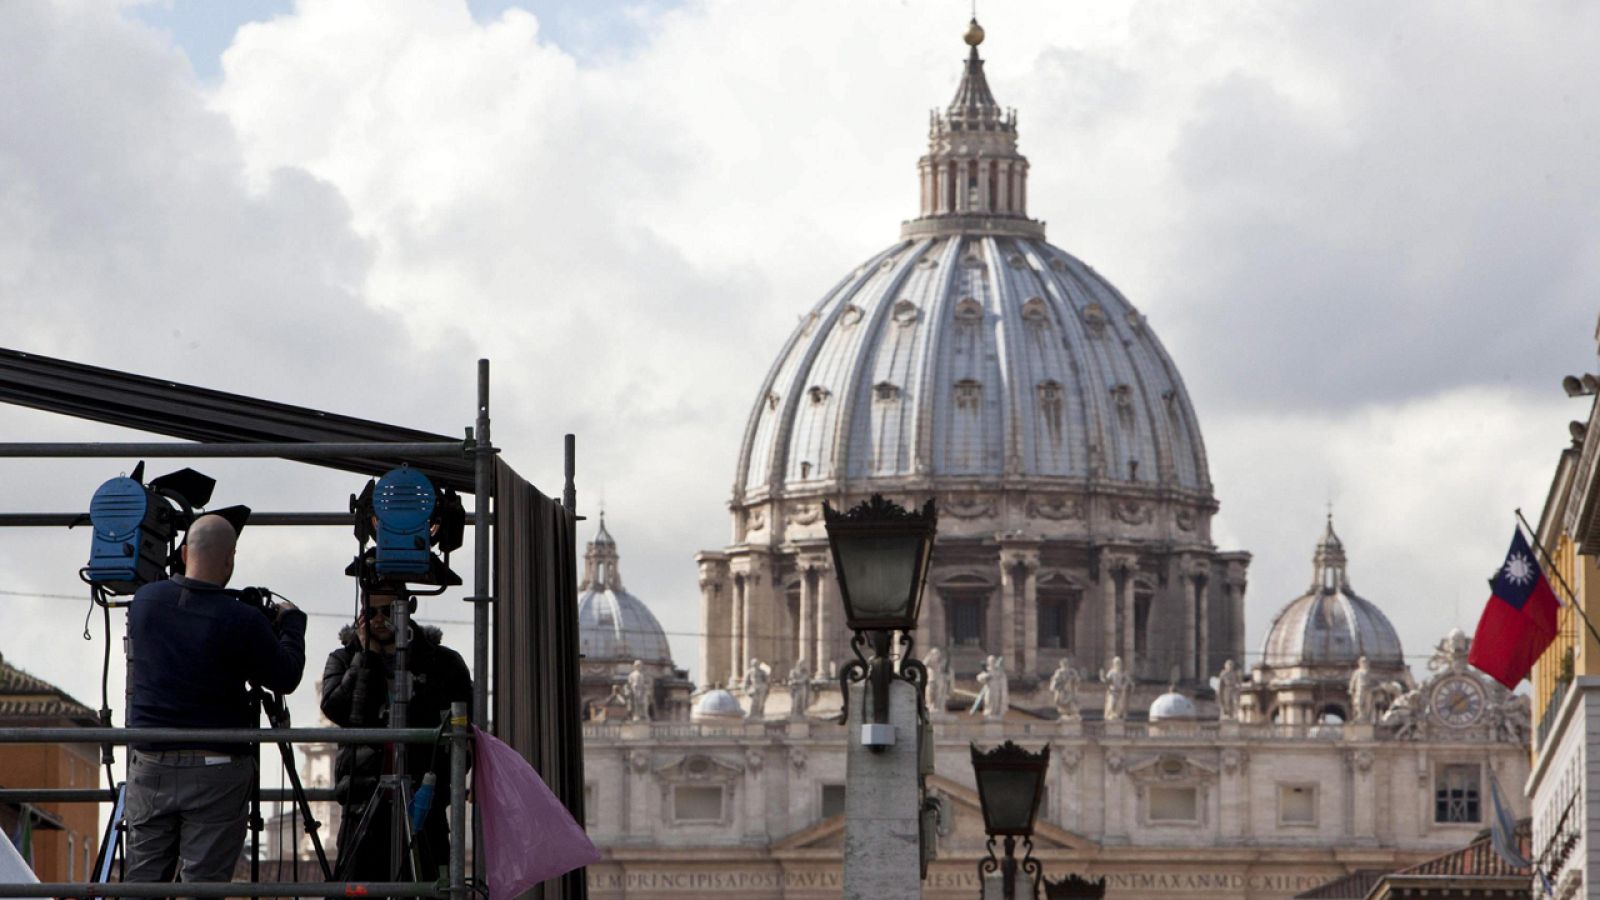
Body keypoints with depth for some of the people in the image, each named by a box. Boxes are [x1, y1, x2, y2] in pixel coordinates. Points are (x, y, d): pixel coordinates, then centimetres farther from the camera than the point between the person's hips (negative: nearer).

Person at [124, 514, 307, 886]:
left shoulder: (145, 601, 0)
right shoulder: (243, 621, -15)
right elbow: (285, 678, -2)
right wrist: (291, 621, 14)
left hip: (149, 766, 4)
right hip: (216, 770, -4)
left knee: (143, 877, 9)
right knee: (204, 880, -1)